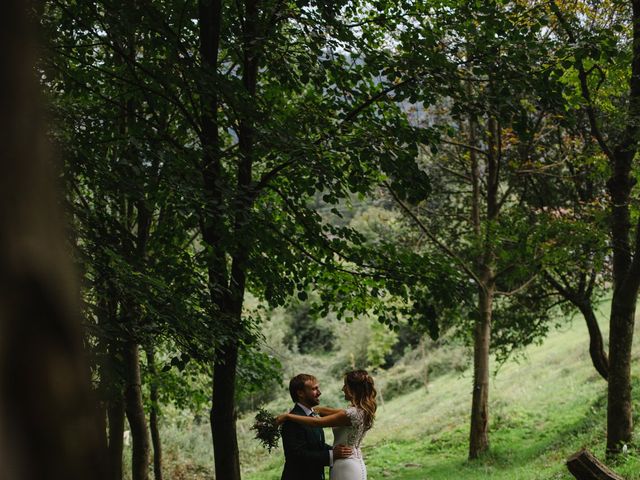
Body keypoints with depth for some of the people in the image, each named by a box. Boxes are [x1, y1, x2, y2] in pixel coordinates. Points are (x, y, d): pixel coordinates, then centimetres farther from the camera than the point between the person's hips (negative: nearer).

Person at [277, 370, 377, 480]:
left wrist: (287, 416, -12)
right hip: (356, 464, 9)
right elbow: (326, 411, 15)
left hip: (346, 467, -9)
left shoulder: (352, 414, -21)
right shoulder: (361, 411, 7)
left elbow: (316, 422, -19)